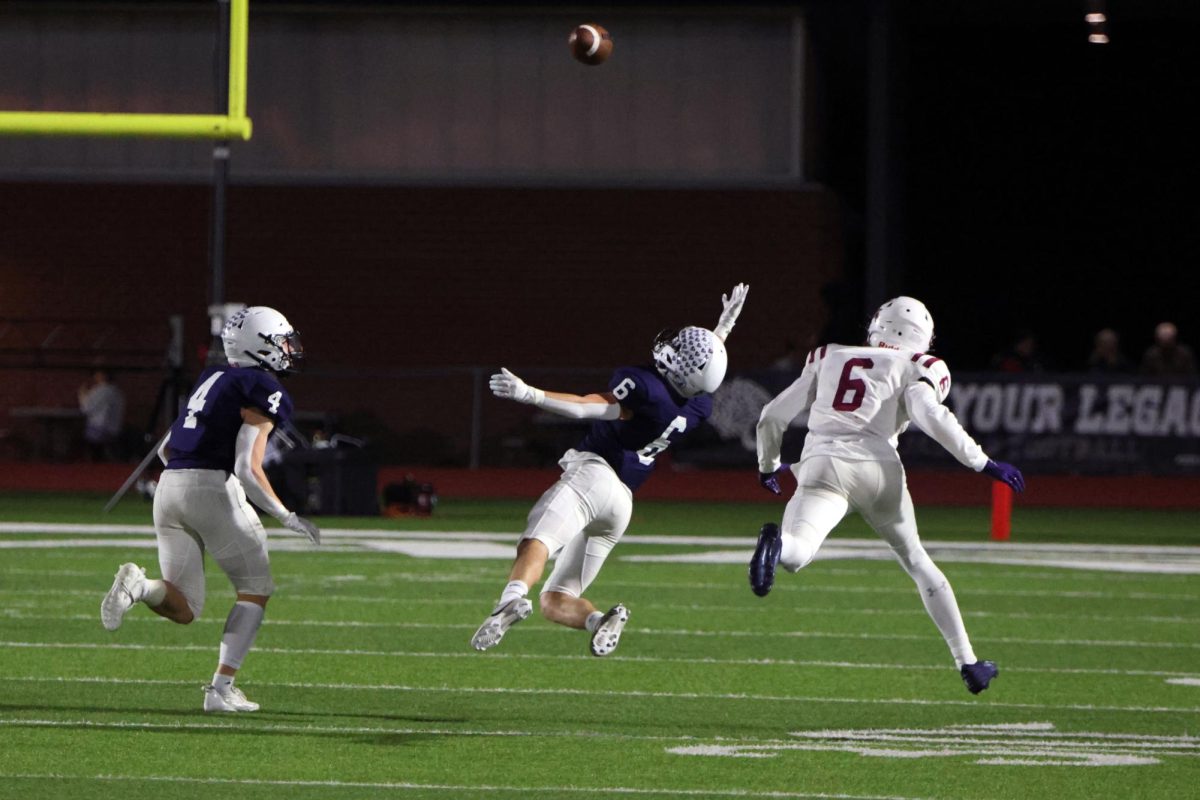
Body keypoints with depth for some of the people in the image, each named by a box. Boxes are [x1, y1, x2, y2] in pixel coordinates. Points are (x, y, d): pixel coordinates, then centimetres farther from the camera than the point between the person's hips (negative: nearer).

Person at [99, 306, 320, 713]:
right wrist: (287, 518, -8)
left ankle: (138, 585, -22)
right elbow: (248, 468, -15)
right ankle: (221, 687, 2)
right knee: (255, 588, 12)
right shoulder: (264, 393, -5)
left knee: (183, 610, 9)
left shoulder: (213, 378, 20)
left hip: (170, 483, 7)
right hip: (213, 487, -7)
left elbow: (167, 448, 23)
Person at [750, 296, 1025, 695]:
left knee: (796, 554, -19)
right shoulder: (916, 368, 14)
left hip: (824, 465, 0)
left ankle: (775, 543, -57)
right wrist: (984, 464, -3)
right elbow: (930, 415, -7)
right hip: (878, 467, 0)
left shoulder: (827, 358, 24)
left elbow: (773, 417, 24)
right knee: (916, 560, 21)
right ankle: (967, 662, 22)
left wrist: (768, 466, 42)